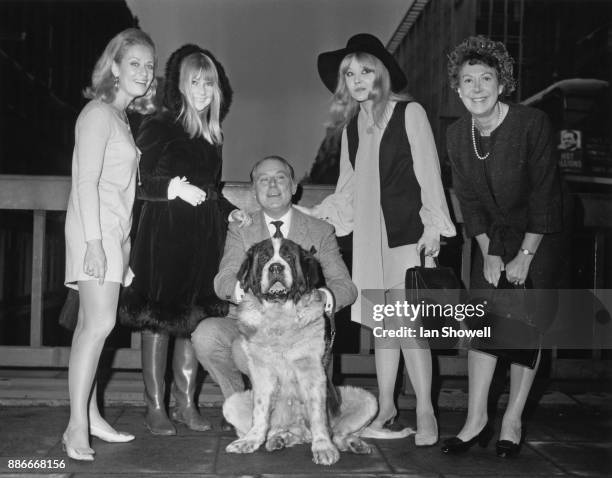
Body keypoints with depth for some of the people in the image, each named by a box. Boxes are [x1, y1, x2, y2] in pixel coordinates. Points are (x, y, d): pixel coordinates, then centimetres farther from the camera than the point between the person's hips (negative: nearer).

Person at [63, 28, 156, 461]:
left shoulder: (121, 117, 20)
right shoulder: (99, 113, -7)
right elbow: (86, 181, -14)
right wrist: (94, 241, -21)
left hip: (115, 230, 9)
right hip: (95, 230, -9)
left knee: (91, 324, 9)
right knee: (100, 323, -15)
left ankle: (90, 417, 13)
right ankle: (77, 428, -13)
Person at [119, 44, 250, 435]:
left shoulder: (213, 135, 15)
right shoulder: (159, 127, -3)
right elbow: (140, 183, -8)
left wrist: (230, 212, 8)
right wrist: (174, 188, -24)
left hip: (204, 238, 6)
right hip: (164, 234, -5)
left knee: (196, 319, 6)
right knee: (158, 318, -2)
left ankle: (186, 404, 16)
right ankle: (155, 408, 7)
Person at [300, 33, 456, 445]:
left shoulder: (409, 113, -3)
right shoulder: (351, 124, 14)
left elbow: (429, 172, -5)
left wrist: (433, 226, -10)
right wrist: (310, 217, 8)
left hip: (407, 231, -5)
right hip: (369, 234, 6)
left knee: (406, 324, -10)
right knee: (382, 324, 10)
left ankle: (425, 414, 0)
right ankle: (386, 407, 19)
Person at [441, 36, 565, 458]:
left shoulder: (533, 123, -20)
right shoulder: (457, 134, -6)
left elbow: (545, 194, -17)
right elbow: (469, 199, 1)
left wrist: (525, 256, -16)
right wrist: (488, 253, -6)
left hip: (539, 237, -4)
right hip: (493, 237, 4)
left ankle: (512, 421, 7)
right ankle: (477, 420, 3)